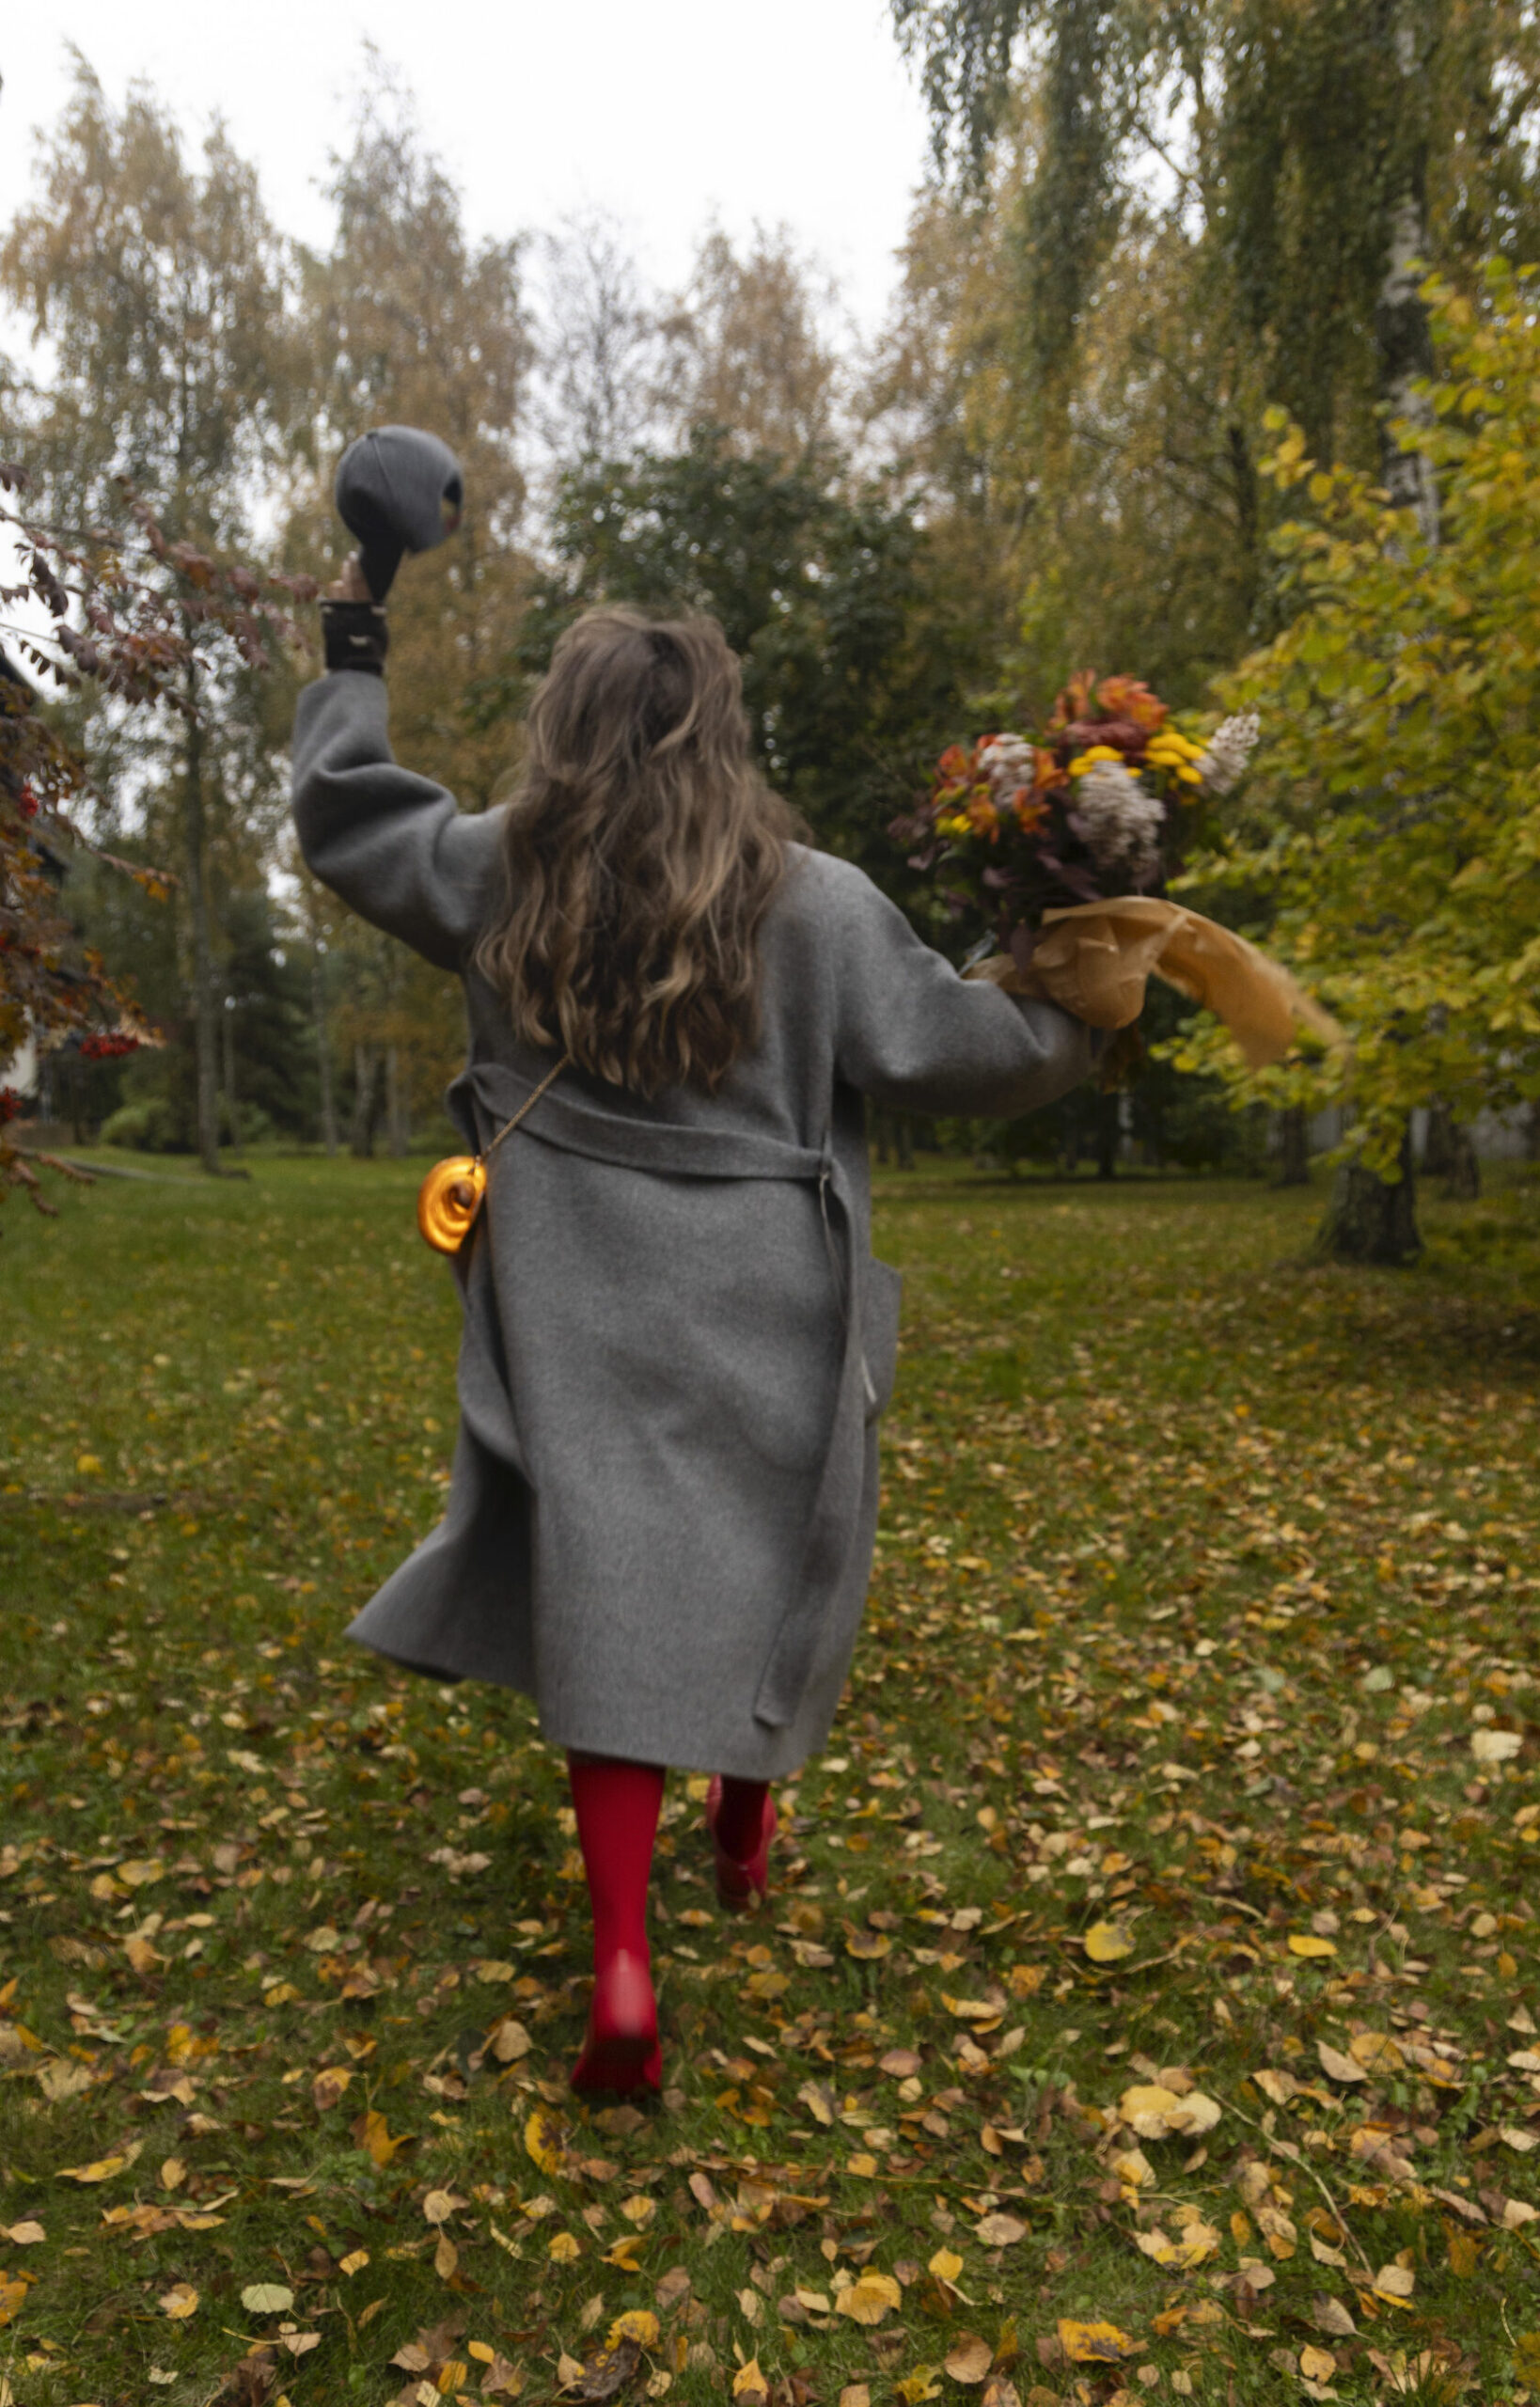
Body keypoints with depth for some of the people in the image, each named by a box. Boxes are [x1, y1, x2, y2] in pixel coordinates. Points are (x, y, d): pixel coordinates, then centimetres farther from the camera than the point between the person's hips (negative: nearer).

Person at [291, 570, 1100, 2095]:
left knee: (608, 1583, 4)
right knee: (761, 1557, 19)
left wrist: (354, 661, 31)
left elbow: (337, 809, 16)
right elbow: (950, 1049, -2)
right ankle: (745, 1830, 42)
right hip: (759, 1313, 0)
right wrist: (1086, 1020, 16)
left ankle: (621, 1961, -1)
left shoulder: (496, 877, 0)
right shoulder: (815, 902, -7)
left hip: (581, 1307, 1)